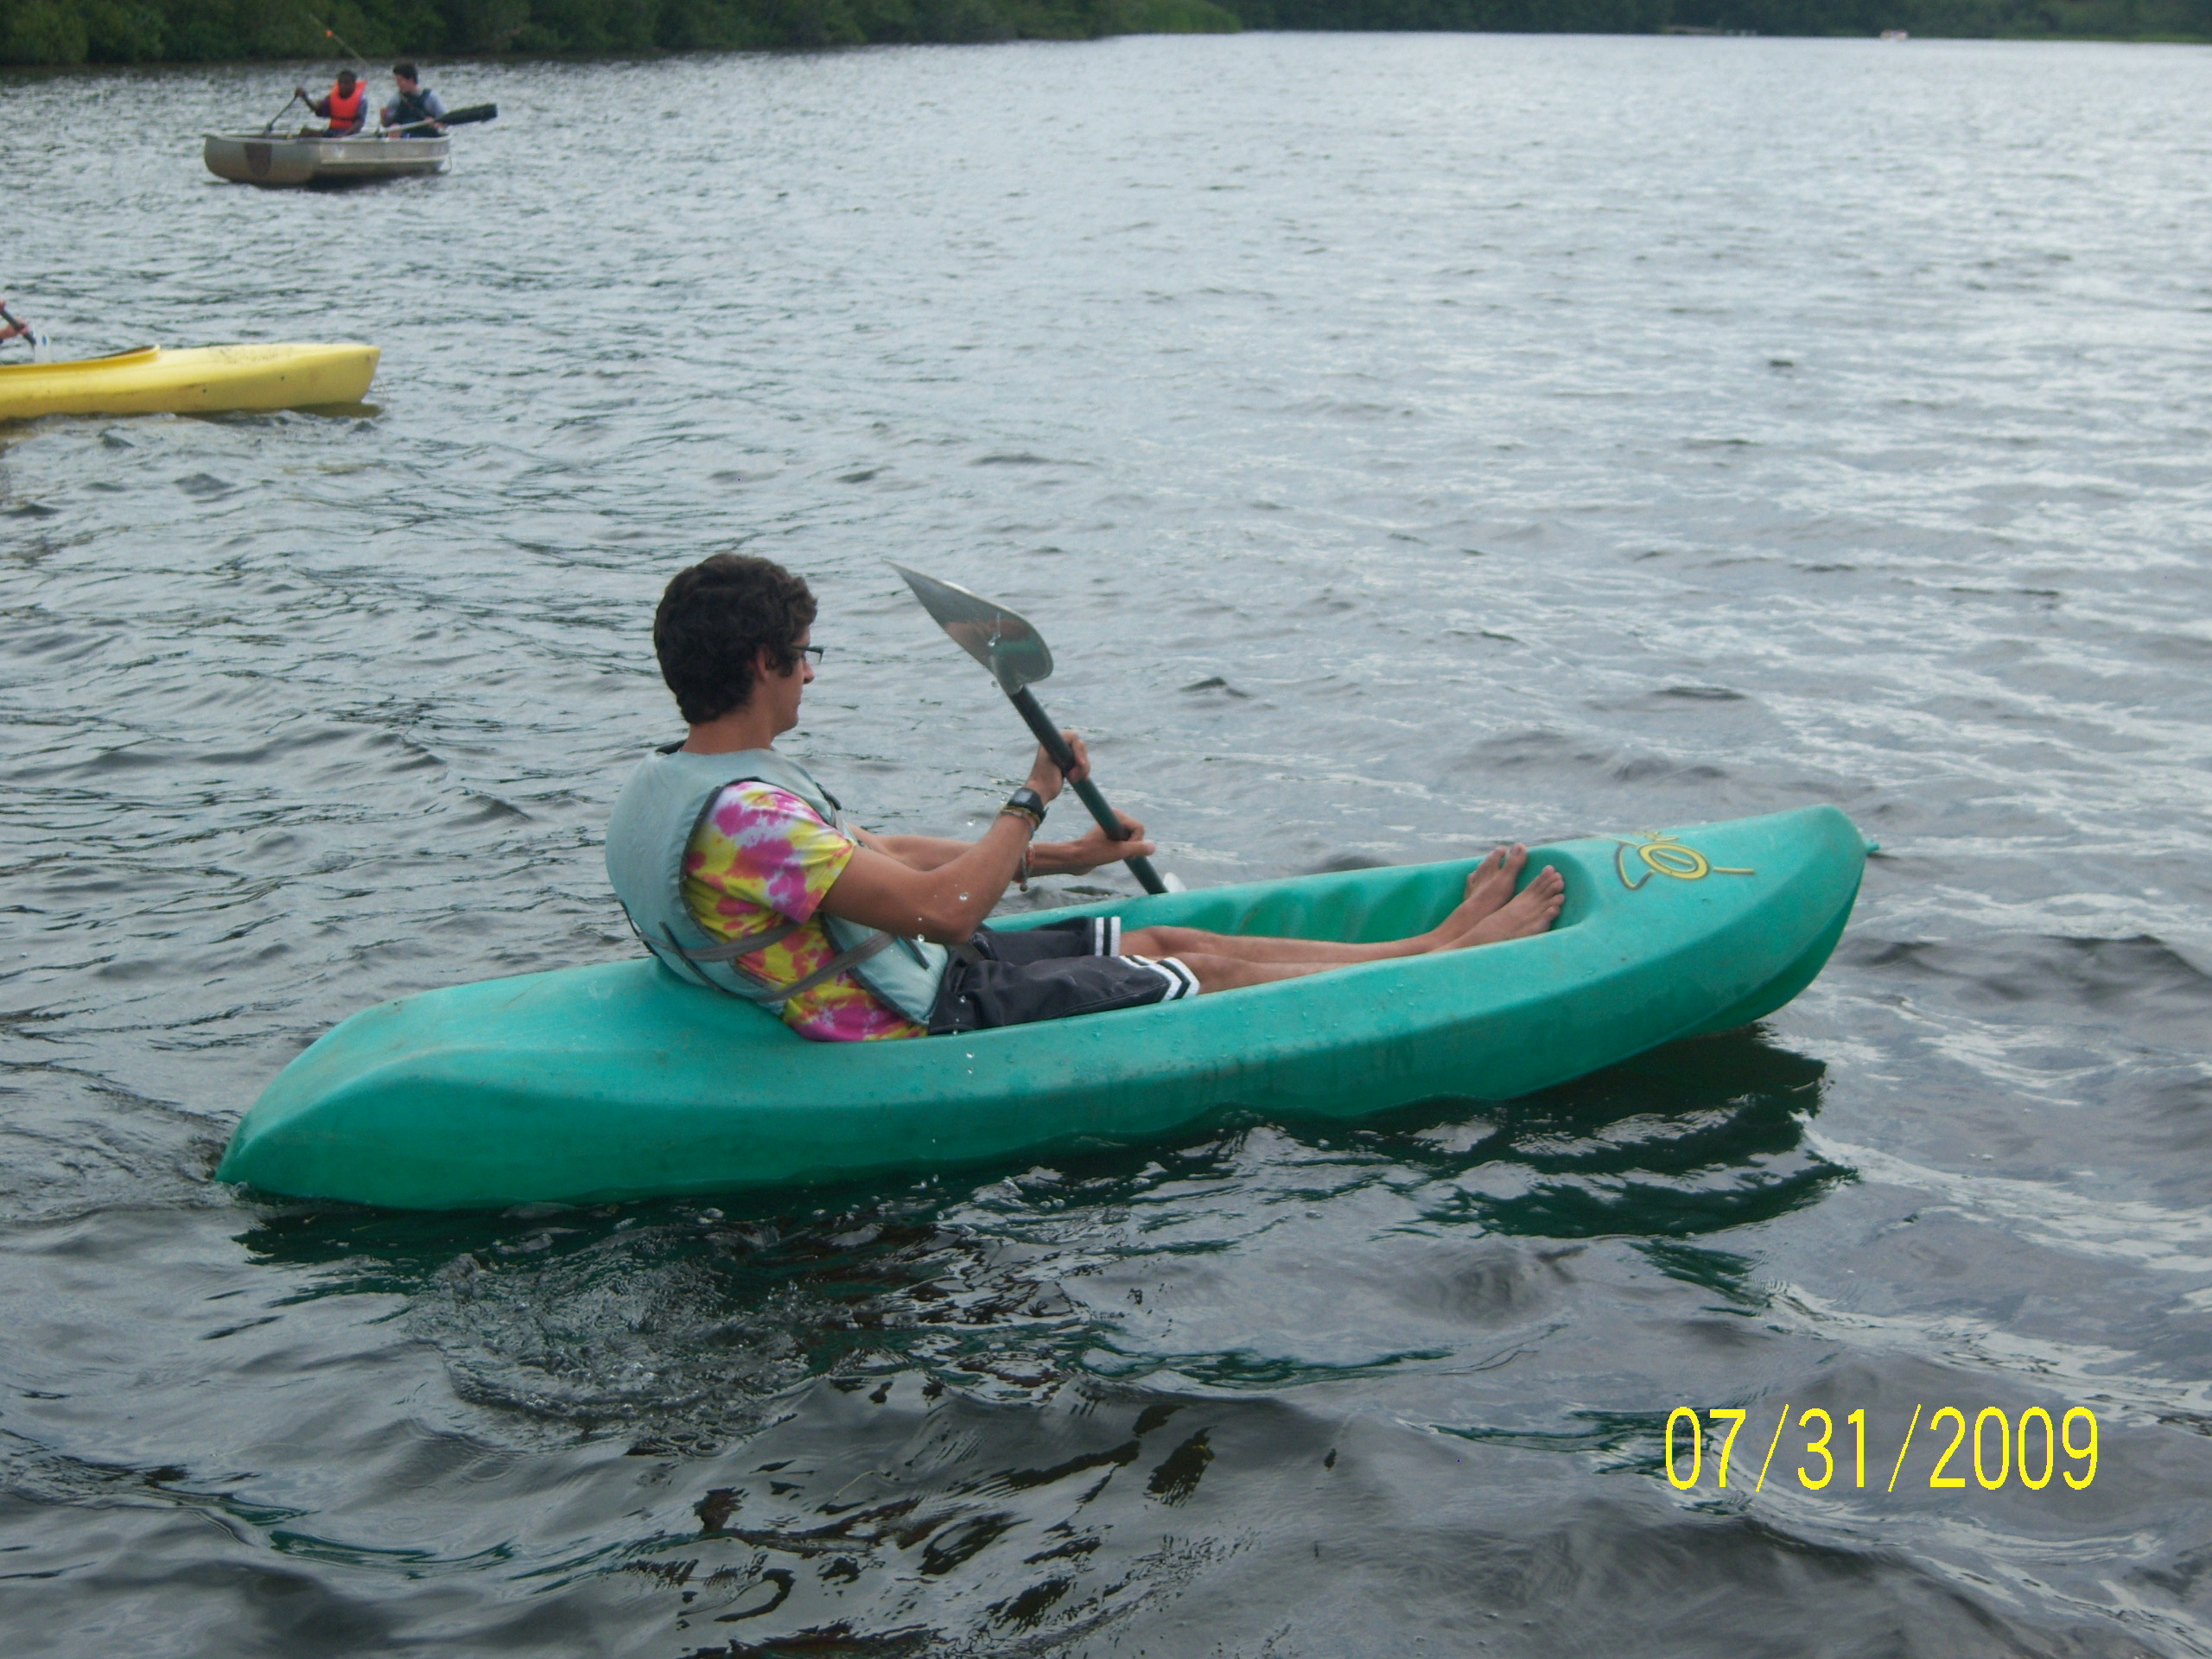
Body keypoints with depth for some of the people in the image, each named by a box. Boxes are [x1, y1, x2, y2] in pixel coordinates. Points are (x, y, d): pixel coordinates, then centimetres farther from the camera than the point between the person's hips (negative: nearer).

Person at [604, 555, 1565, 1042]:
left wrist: (1054, 859, 18)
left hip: (915, 977, 10)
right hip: (924, 1030, -10)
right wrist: (1034, 798, -18)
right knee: (1206, 974, 2)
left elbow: (882, 857, 15)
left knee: (1167, 941, 12)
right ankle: (1451, 958, 18)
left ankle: (1435, 941, 20)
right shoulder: (739, 816, -30)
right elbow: (943, 907, -34)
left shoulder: (675, 779, 5)